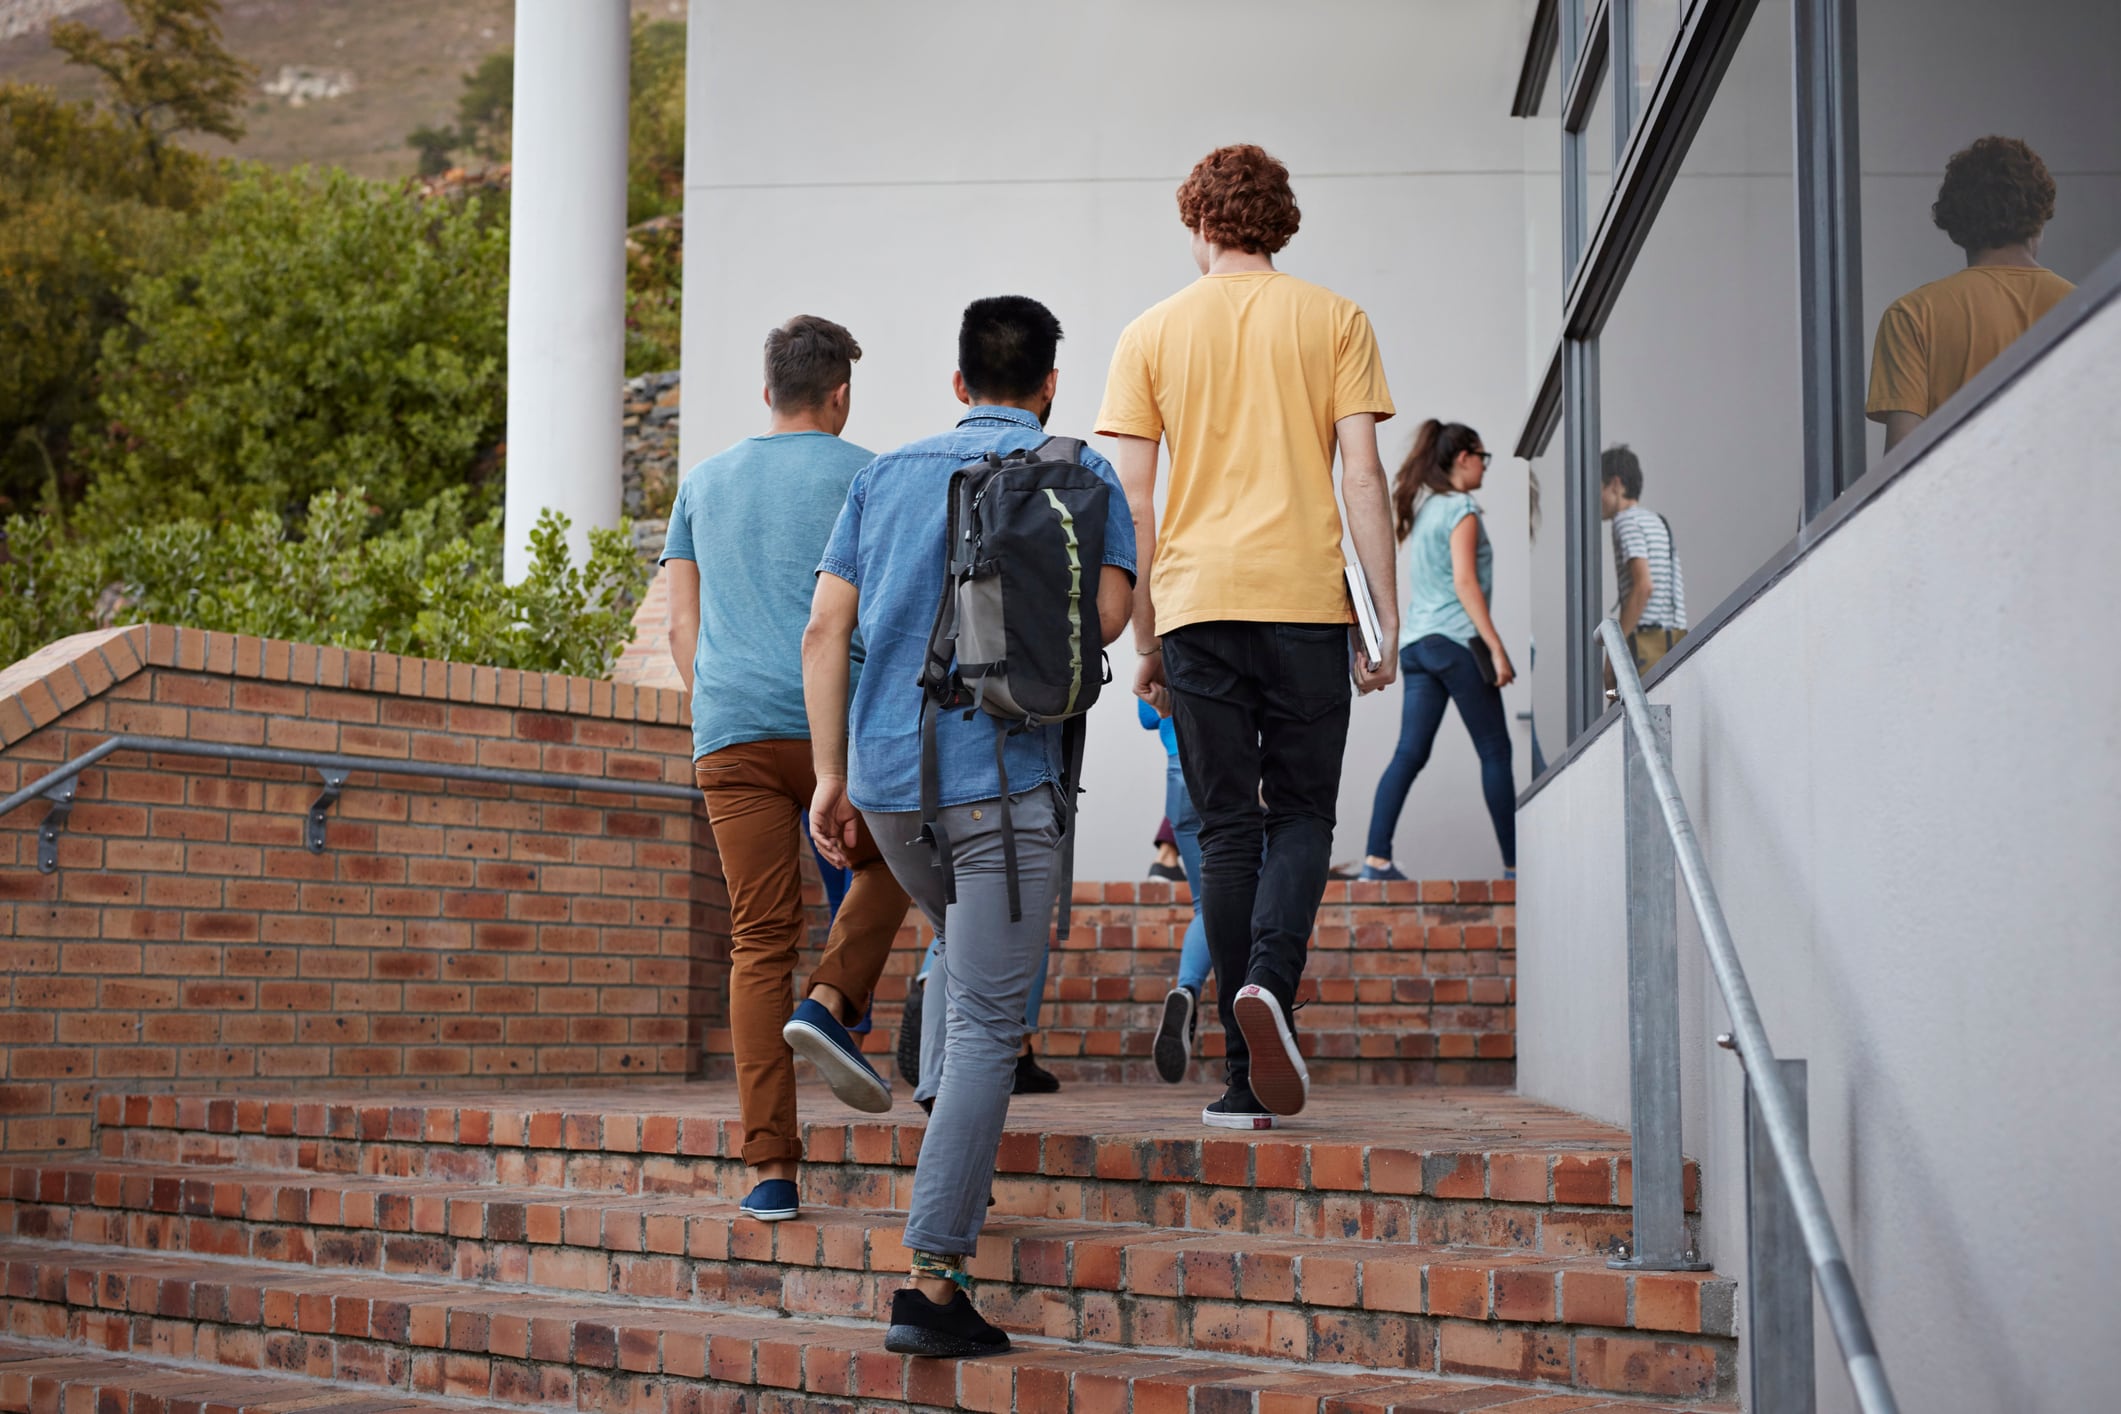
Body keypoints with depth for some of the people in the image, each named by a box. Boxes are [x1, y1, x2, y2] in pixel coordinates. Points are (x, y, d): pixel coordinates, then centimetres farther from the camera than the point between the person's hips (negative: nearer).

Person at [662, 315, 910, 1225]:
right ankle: (830, 1004, -2)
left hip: (727, 734, 4)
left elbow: (682, 624, 15)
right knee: (884, 866, 23)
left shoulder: (704, 483, 19)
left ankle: (770, 1168, -3)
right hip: (834, 722, -3)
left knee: (759, 943, 3)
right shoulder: (859, 476, 5)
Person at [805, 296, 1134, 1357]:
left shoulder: (885, 475, 15)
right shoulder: (1077, 473, 5)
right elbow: (1108, 611, -9)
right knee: (987, 1023, -4)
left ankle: (953, 1165, 26)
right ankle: (932, 1282, -9)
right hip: (1003, 773, -5)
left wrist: (830, 776, 9)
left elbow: (826, 628, 8)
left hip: (885, 773, 5)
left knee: (958, 944, 32)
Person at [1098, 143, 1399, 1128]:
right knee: (1301, 814, 9)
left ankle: (1248, 1075, 4)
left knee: (1227, 828, 5)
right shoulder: (1334, 320, 6)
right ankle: (1269, 982, -19)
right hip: (1306, 596, -1)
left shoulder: (1152, 334, 9)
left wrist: (1144, 639, 11)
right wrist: (1387, 620, 3)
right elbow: (1362, 476, 0)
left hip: (1197, 603, 1)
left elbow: (1132, 503, 5)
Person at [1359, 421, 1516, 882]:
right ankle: (1514, 862, 5)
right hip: (1456, 640, -8)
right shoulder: (1461, 510, -8)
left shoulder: (1420, 509, 17)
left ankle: (1376, 857, -9)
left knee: (1410, 753, 1)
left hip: (1416, 642, 8)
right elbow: (1465, 582, -15)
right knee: (1495, 753, 1)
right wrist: (1496, 647, -16)